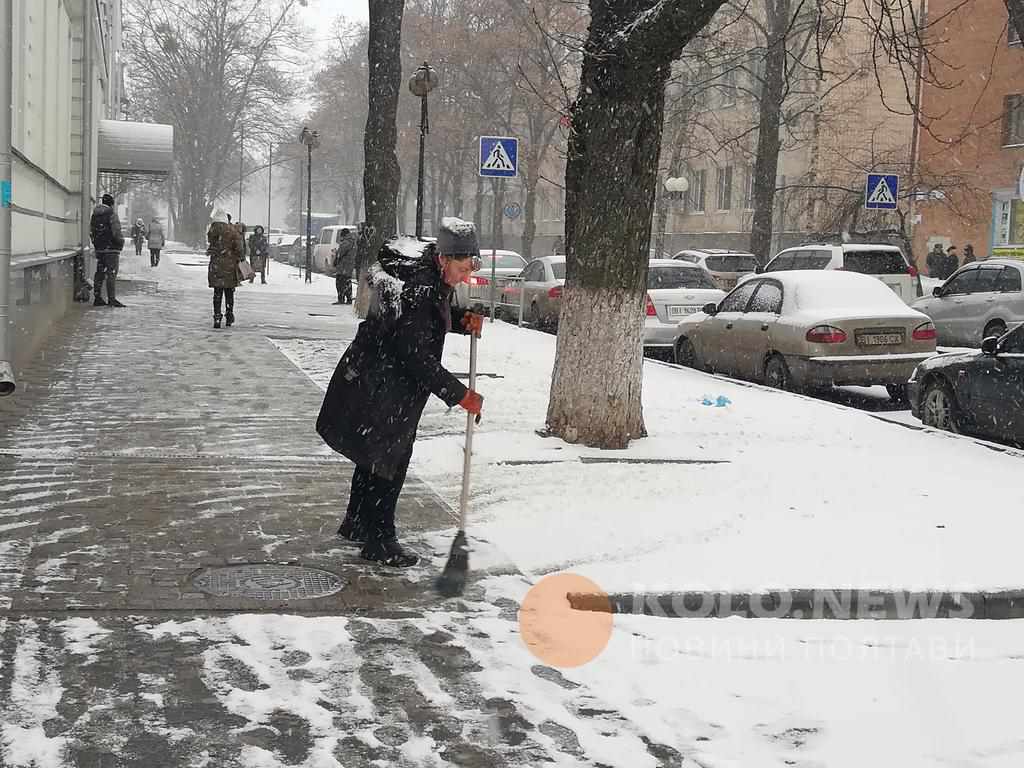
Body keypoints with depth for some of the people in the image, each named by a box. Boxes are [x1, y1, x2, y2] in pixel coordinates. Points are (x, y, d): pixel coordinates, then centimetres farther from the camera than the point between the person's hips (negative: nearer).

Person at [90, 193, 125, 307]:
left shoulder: (94, 215, 11)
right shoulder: (112, 214, -11)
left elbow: (91, 232, 14)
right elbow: (116, 232, -17)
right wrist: (121, 242, -2)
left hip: (99, 249, 7)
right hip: (111, 248, -7)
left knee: (100, 273, 12)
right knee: (112, 273, -6)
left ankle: (97, 298, 14)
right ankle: (111, 299, -9)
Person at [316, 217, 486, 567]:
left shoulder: (431, 276, 2)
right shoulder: (416, 290, -28)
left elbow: (433, 317, 20)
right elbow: (417, 356, -28)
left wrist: (462, 319, -2)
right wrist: (459, 395, -25)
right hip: (379, 387, -10)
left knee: (375, 455, 21)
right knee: (389, 458, -3)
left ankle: (356, 524, 37)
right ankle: (378, 541, 8)